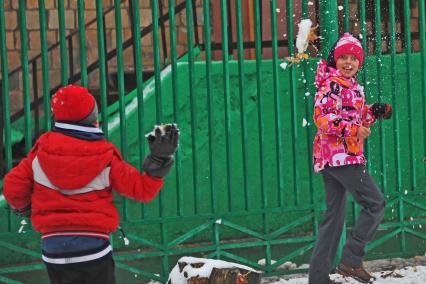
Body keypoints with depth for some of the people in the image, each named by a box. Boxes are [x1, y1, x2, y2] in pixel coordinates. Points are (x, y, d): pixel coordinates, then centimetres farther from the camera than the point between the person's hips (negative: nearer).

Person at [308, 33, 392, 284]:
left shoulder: (351, 85, 20)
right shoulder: (332, 83, -10)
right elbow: (321, 117, -21)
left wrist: (375, 112, 11)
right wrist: (353, 130, -28)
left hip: (333, 159, 10)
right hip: (339, 154, -10)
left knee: (335, 215, 10)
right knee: (375, 204, -8)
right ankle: (351, 260, -8)